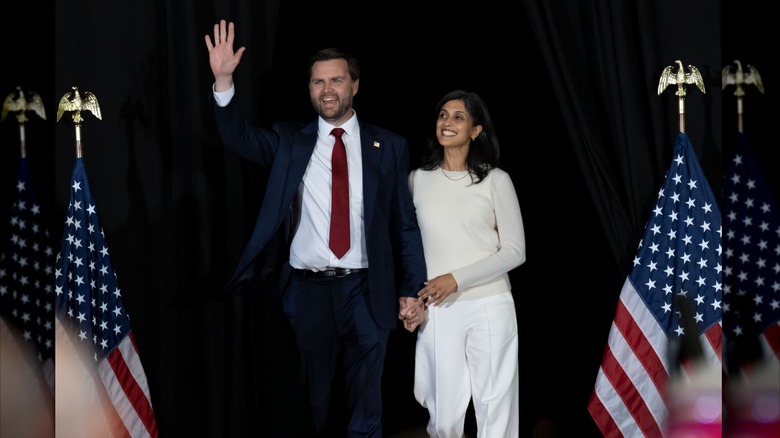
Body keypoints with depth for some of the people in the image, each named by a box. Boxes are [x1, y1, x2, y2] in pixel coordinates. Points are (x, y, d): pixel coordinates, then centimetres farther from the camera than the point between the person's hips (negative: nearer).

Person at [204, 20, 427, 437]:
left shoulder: (389, 146, 4)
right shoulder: (289, 141, 6)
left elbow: (405, 222, 3)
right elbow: (239, 138, -9)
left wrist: (411, 288, -1)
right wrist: (224, 81, -23)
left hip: (365, 290, -1)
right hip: (306, 290, 1)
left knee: (365, 404, 9)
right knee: (310, 401, 11)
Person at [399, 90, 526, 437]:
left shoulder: (496, 180, 0)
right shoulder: (418, 180, 7)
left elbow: (515, 251, -2)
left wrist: (457, 278, -12)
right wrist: (410, 300, -1)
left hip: (490, 308, -1)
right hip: (437, 312, 2)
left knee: (496, 410, 1)